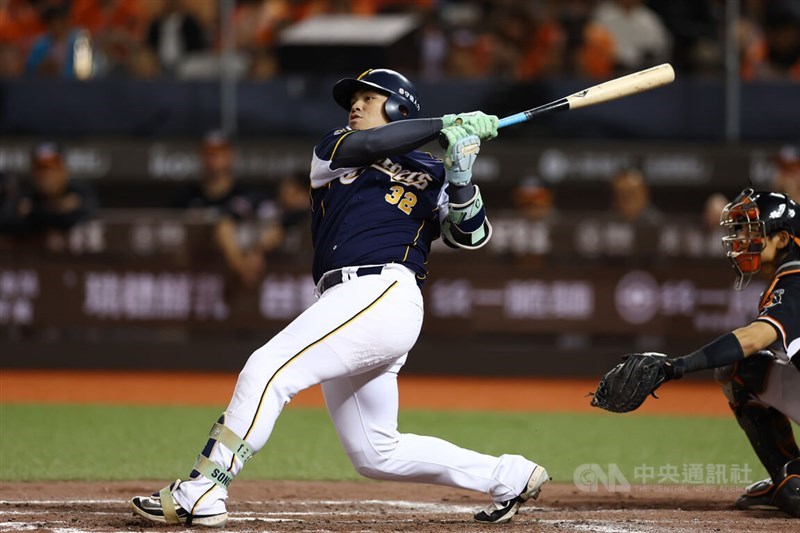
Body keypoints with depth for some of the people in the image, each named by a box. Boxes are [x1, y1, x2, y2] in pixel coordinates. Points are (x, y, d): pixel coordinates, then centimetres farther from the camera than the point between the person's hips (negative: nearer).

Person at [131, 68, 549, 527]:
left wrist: (460, 175, -12)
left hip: (384, 296, -7)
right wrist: (449, 124, -2)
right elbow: (365, 145, 1)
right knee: (376, 454, 9)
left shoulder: (430, 175, 13)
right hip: (347, 306, 7)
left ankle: (200, 495, -22)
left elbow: (473, 235, 3)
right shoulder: (332, 154, 23)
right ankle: (508, 476, 21)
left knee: (268, 369, -21)